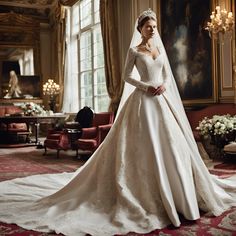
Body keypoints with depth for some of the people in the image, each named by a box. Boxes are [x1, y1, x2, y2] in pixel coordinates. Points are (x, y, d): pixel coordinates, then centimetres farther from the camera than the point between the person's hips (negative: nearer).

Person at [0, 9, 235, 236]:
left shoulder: (160, 49, 17)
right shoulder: (134, 50, 2)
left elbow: (168, 75, 14)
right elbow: (127, 76, -1)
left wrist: (164, 86, -7)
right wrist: (145, 87, -14)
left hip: (162, 100, 5)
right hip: (143, 100, -5)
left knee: (170, 142, 3)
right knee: (142, 145, -7)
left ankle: (171, 190, 16)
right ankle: (144, 192, 4)